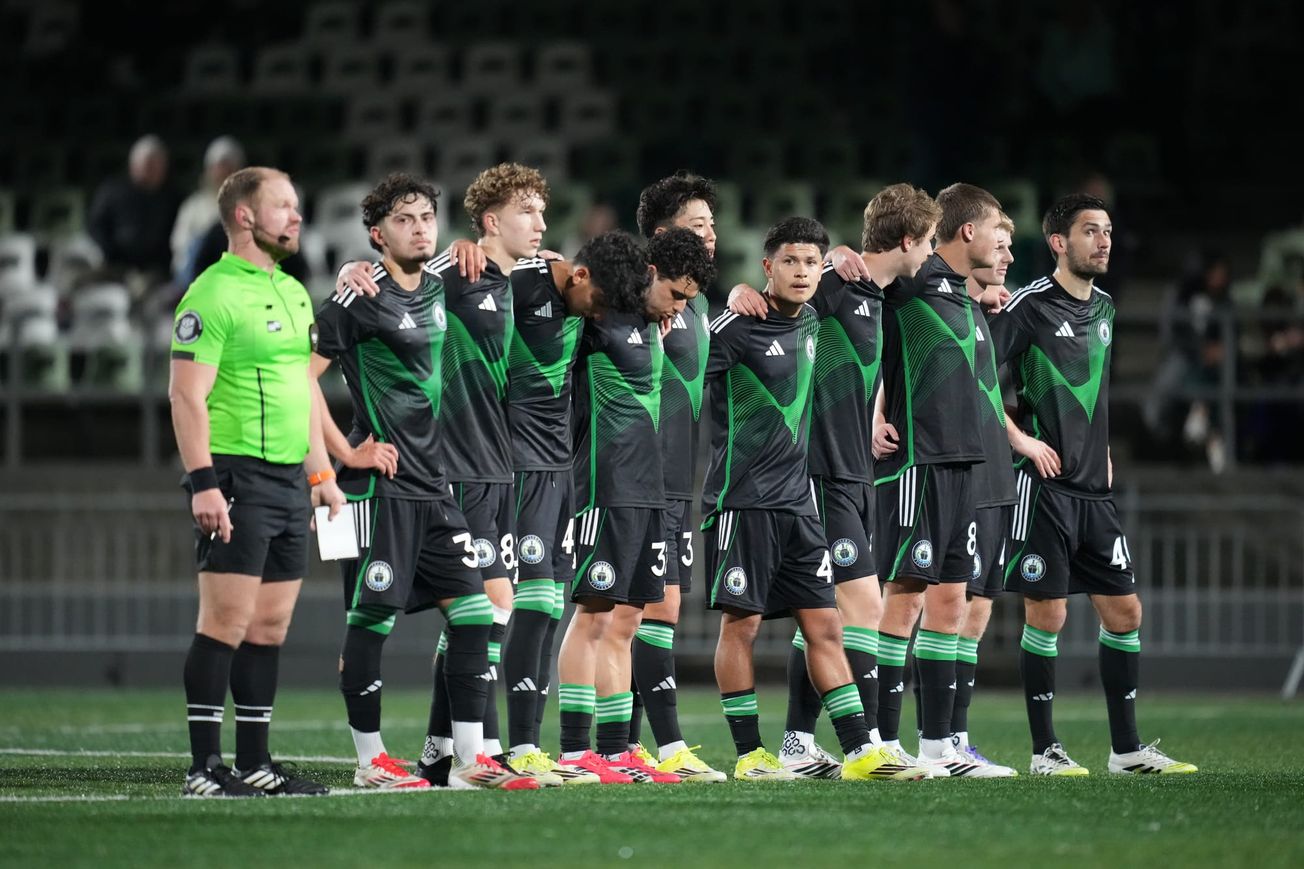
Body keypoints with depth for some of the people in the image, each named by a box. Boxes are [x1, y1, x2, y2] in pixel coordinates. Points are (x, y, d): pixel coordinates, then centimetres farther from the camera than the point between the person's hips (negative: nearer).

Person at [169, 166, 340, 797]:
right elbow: (187, 395, -14)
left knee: (270, 626, 9)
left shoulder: (293, 292, 18)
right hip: (237, 478, -8)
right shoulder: (214, 294, -10)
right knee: (227, 621, -10)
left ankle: (254, 763, 13)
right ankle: (205, 767, -8)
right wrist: (203, 482, -21)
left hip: (289, 479, 8)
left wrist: (321, 471, 20)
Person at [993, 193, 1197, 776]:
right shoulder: (1028, 306, -9)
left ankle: (1126, 748, 12)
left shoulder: (1103, 308, 15)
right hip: (1044, 483, -7)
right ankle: (1044, 751, 2)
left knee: (1124, 612, 5)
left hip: (1094, 488, 7)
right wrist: (1019, 438, -14)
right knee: (1047, 615, -5)